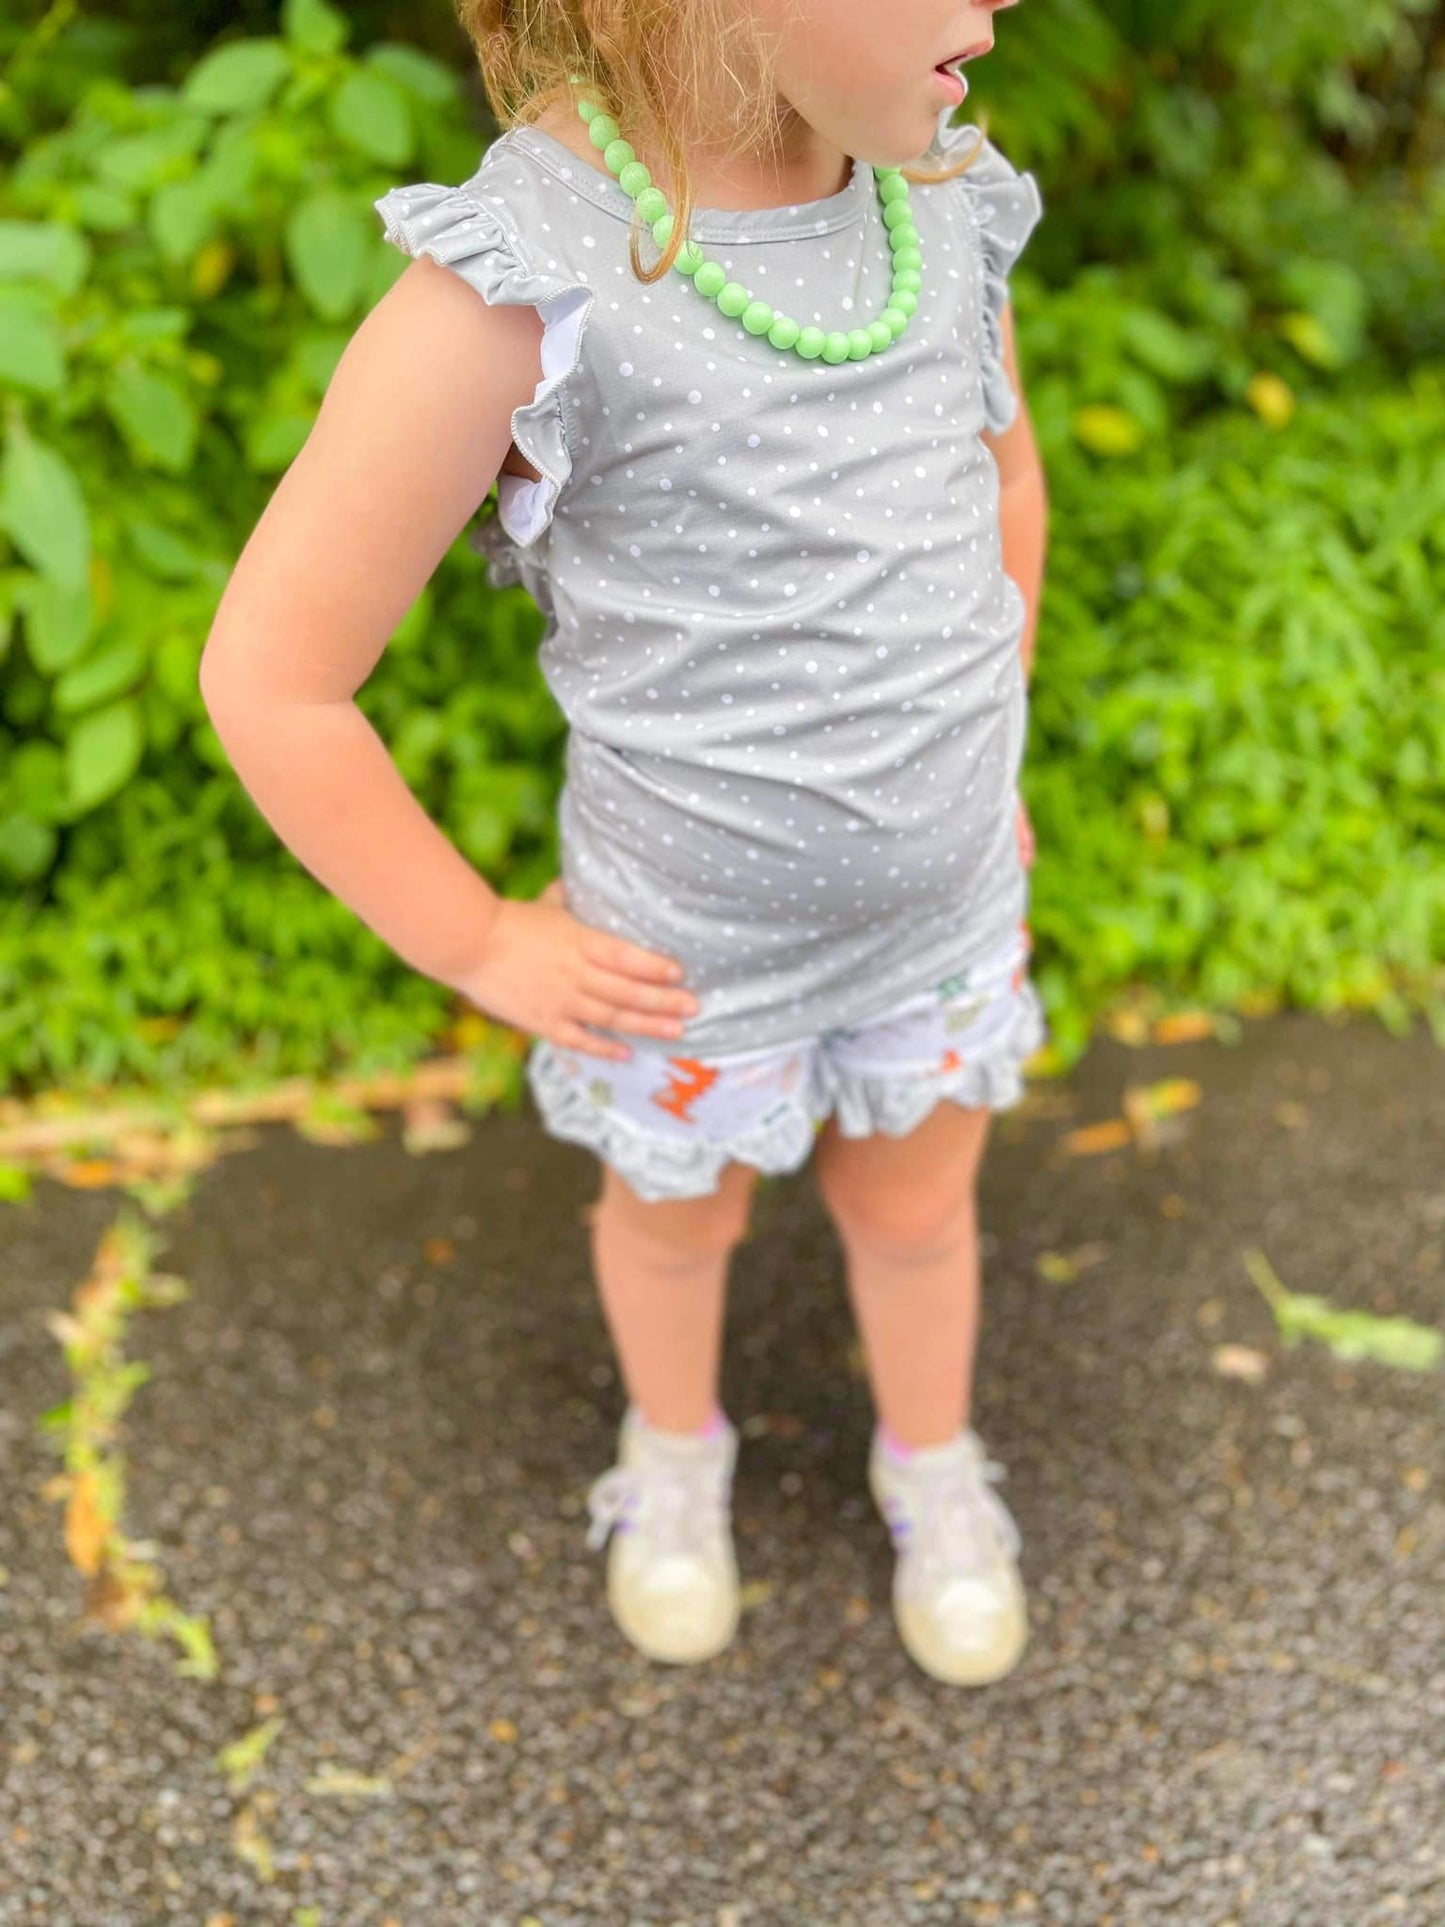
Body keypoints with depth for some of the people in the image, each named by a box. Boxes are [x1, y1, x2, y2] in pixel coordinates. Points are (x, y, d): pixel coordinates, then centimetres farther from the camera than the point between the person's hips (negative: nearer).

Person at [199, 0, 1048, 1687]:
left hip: (943, 917, 4)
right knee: (679, 1216, 26)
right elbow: (267, 678, -23)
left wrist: (983, 759, 11)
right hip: (685, 960, -3)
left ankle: (930, 1463, 57)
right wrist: (481, 950, -13)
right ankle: (674, 1446, 58)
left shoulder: (941, 202, -13)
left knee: (915, 1207, 26)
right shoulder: (524, 286, -30)